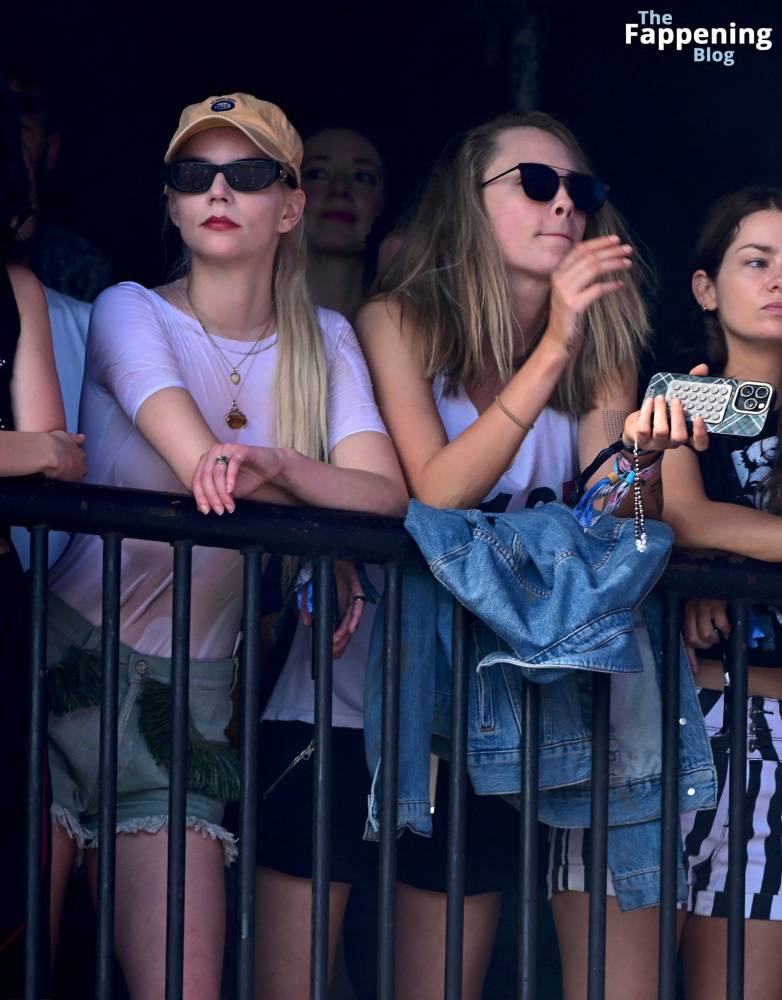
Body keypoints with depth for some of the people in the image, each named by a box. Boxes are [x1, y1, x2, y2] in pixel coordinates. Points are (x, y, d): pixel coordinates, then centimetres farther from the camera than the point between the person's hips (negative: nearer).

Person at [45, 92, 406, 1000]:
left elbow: (387, 494, -8)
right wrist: (328, 518, -8)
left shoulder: (325, 341, 10)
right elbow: (203, 469, -16)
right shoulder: (131, 313, 0)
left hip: (190, 692, 3)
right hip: (76, 654, -3)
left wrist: (280, 466, -28)